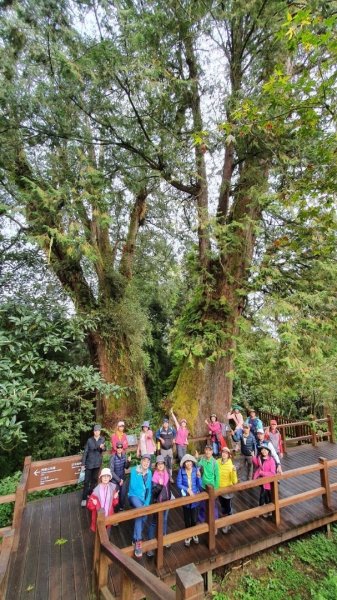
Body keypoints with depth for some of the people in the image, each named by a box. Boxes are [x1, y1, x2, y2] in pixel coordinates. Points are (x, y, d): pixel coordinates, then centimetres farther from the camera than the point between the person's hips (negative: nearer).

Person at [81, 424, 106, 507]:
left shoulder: (102, 439, -5)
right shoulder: (90, 440, -11)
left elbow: (104, 449, -3)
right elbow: (85, 452, -7)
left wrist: (102, 448, -26)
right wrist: (83, 464, -8)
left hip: (97, 463, 3)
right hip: (89, 463, -3)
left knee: (94, 479, 17)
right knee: (87, 481, -1)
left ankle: (90, 493, 35)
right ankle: (84, 498, 10)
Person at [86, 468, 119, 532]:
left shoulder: (113, 488, -9)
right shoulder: (97, 490, -17)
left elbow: (114, 504, 3)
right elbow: (89, 505, -9)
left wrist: (115, 498, -17)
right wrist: (93, 503, -29)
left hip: (109, 515, 3)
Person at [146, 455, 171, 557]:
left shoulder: (166, 473, -5)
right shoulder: (155, 475, -22)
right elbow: (154, 491, -24)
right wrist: (159, 485, -41)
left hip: (166, 500, 5)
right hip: (157, 502, -5)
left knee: (164, 520, 21)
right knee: (154, 523, 3)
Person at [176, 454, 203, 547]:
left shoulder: (196, 470, -15)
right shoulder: (181, 471, -16)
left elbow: (199, 485, -13)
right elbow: (178, 484, -13)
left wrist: (199, 477, -30)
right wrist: (188, 490, -21)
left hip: (195, 497, 0)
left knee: (194, 518, 12)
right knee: (187, 518, 15)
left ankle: (194, 534, 41)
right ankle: (188, 536, 41)